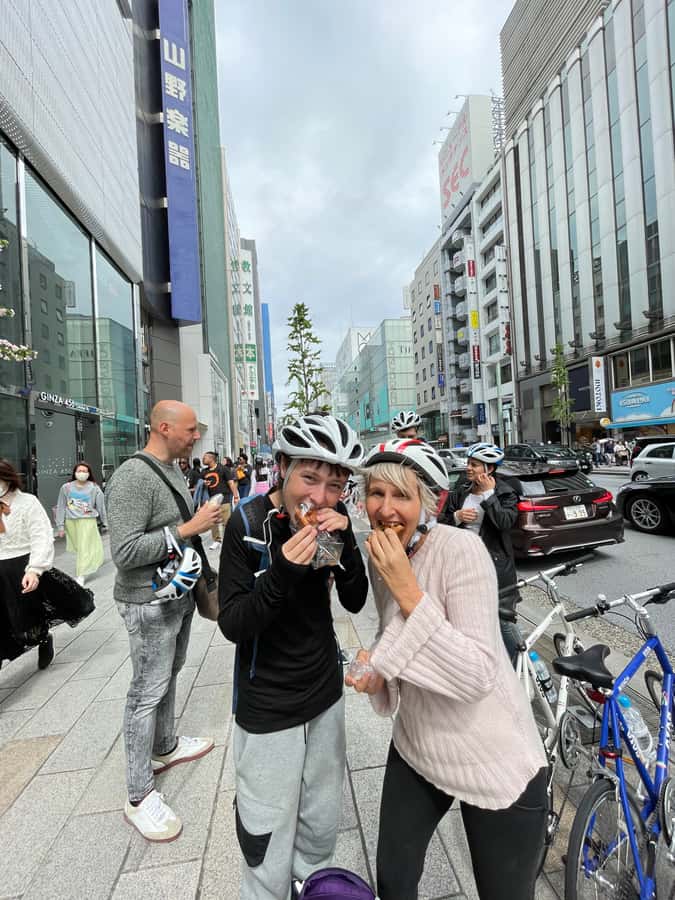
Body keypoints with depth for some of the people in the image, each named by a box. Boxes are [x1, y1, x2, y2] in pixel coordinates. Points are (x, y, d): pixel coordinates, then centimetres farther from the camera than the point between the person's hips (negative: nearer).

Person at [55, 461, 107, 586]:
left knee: (84, 548, -5)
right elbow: (61, 507, 6)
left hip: (87, 521, -3)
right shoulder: (66, 487, 2)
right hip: (71, 521, 3)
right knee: (77, 547, 13)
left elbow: (101, 506, 2)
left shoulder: (94, 488, -4)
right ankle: (89, 565, 35)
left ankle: (81, 576, 0)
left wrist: (105, 522, 6)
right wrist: (60, 525, 4)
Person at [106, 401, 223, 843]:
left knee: (169, 676, 23)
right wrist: (190, 528, -27)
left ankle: (165, 747, 43)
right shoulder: (133, 477, -22)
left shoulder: (174, 468, 6)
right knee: (148, 693, 5)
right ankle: (140, 795, 22)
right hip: (151, 602, -8)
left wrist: (205, 517, 4)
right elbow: (125, 551, -27)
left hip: (180, 591, 9)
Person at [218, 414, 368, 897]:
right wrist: (281, 573, -34)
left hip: (326, 693, 4)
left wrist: (346, 542, -23)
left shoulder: (332, 516, -7)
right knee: (269, 850, 9)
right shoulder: (248, 522, -19)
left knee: (322, 824, 23)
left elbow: (355, 601, -5)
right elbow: (232, 626, -16)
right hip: (267, 706, -4)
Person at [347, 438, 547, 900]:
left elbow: (478, 676, -29)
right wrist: (376, 668, -8)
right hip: (416, 748, 6)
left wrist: (406, 589, -33)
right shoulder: (380, 554, -5)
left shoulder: (460, 548, -25)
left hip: (493, 762, -5)